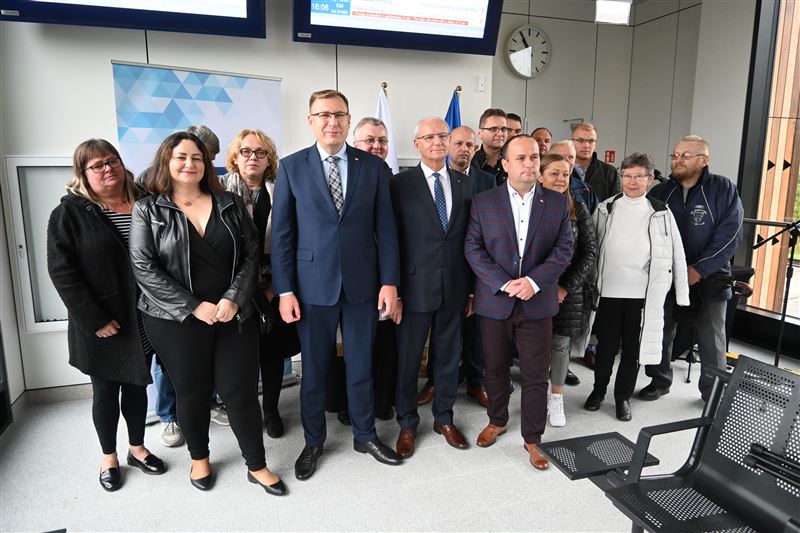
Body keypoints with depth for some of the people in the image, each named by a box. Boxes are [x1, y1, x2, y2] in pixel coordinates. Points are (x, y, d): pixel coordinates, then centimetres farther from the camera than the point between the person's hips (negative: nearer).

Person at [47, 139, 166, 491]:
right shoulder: (71, 212, -7)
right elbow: (62, 270, -12)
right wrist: (94, 319, -16)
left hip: (143, 320, 3)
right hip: (101, 324, -3)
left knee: (137, 385, 16)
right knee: (105, 392, 11)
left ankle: (137, 449, 34)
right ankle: (109, 458, 31)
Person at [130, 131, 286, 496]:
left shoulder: (230, 204, 5)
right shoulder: (148, 210, -1)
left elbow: (251, 254, 2)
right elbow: (144, 268, -8)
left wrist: (233, 299, -12)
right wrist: (194, 307, -14)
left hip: (234, 315, 1)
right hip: (177, 320, -1)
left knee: (241, 391, 5)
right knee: (192, 392, 14)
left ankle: (257, 466, 21)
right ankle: (199, 458, 38)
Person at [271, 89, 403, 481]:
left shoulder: (374, 167, 3)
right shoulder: (291, 167, 0)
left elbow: (386, 228, 2)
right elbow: (281, 233, -1)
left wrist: (389, 281, -4)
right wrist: (284, 290, -5)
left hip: (362, 284, 1)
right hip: (313, 285, -1)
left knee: (361, 366, 14)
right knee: (314, 369, 12)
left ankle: (364, 435, 34)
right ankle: (313, 442, 33)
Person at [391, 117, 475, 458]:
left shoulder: (465, 184, 6)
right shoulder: (401, 183, -4)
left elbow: (471, 240, 7)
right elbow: (392, 239, -6)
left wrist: (472, 289, 6)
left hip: (454, 288, 3)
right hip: (416, 286, -3)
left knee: (449, 356, 15)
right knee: (408, 359, 9)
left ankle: (444, 418, 34)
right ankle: (407, 424, 28)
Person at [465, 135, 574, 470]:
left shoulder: (557, 203, 3)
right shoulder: (483, 202, 0)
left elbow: (564, 249, 0)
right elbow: (473, 248, -5)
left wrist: (534, 281, -14)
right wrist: (504, 284, -15)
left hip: (537, 303, 0)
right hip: (494, 302, 0)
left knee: (536, 375, 5)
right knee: (495, 369, 15)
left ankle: (532, 439, 22)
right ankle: (497, 421, 37)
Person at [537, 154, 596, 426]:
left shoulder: (578, 210, 2)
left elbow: (588, 254, 2)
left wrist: (567, 287, -7)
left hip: (568, 290, 1)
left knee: (561, 343, 7)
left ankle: (556, 398, 26)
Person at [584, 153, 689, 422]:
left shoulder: (661, 213, 1)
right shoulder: (605, 209, 3)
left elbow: (676, 254, 2)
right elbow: (592, 248, 5)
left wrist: (682, 292, -1)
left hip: (643, 294, 0)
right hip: (608, 291, 0)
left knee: (633, 349, 10)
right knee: (606, 346, 10)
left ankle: (623, 396, 27)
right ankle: (598, 390, 31)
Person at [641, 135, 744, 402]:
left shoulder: (723, 189, -4)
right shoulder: (660, 192, 5)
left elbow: (729, 234, -10)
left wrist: (699, 270, -15)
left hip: (708, 278, -2)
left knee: (711, 338, 5)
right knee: (659, 332, 8)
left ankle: (714, 392, 21)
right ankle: (659, 381, 26)